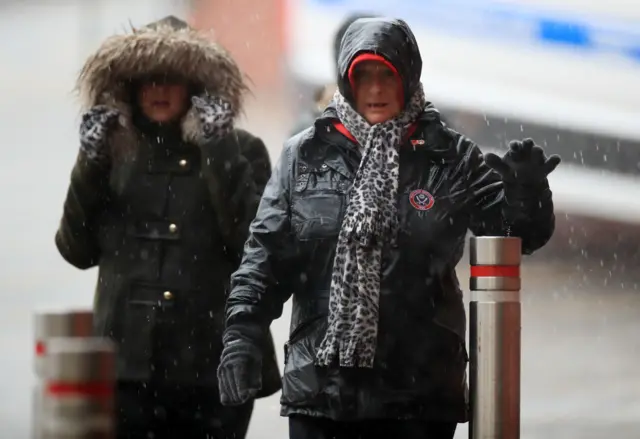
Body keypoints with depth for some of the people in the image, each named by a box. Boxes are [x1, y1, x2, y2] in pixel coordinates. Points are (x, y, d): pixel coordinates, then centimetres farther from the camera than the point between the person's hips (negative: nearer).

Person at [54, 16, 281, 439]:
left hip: (214, 364, -1)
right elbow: (77, 250, 5)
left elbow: (255, 240, -12)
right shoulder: (116, 151, 9)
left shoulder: (241, 151, 2)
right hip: (129, 364, 2)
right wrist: (90, 163, -5)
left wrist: (219, 151, -14)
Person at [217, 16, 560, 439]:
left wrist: (526, 191, -22)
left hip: (419, 391, -1)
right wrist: (242, 333, -5)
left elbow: (521, 232, -1)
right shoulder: (307, 155, 5)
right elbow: (267, 253, 6)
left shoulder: (448, 157, 2)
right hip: (319, 385, 1)